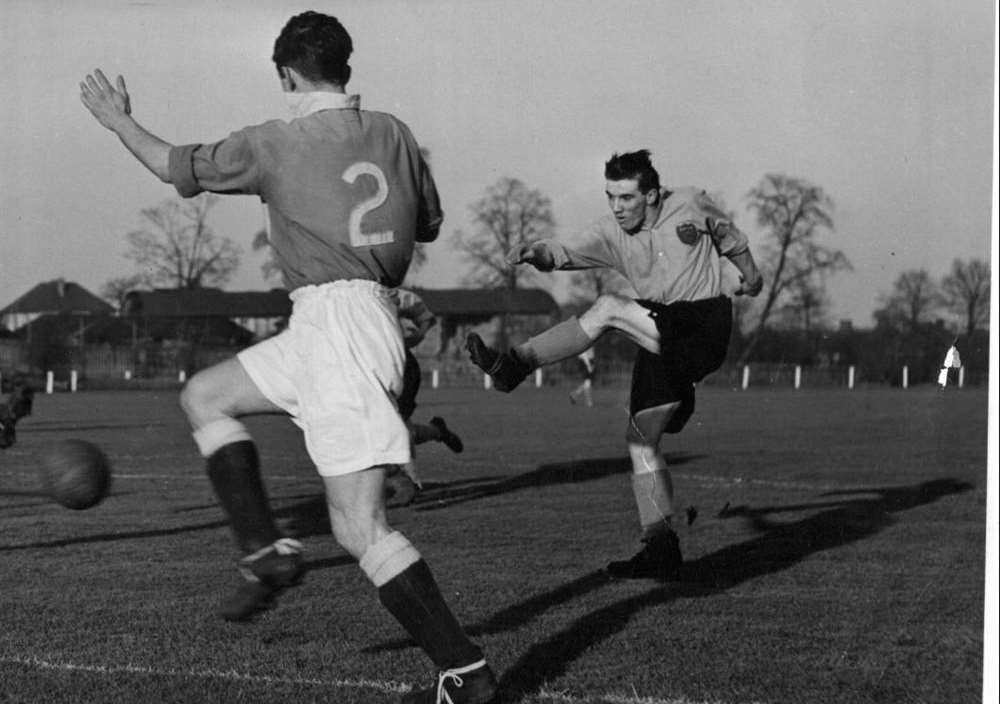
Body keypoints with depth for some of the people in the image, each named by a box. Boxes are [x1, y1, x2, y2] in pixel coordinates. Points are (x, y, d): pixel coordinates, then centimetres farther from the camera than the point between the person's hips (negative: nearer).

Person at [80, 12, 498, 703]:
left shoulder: (276, 144, -5)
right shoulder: (393, 133, 9)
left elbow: (177, 166, 9)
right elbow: (429, 223, 22)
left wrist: (119, 120, 26)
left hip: (334, 323, -8)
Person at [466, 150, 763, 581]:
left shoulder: (690, 205, -2)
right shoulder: (612, 232, 4)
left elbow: (729, 237, 17)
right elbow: (569, 254, -12)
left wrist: (750, 274, 33)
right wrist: (537, 253, -34)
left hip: (704, 324, -6)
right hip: (662, 342, 6)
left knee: (607, 308, -25)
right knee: (640, 441, 0)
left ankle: (515, 366, -25)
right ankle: (661, 549, 5)